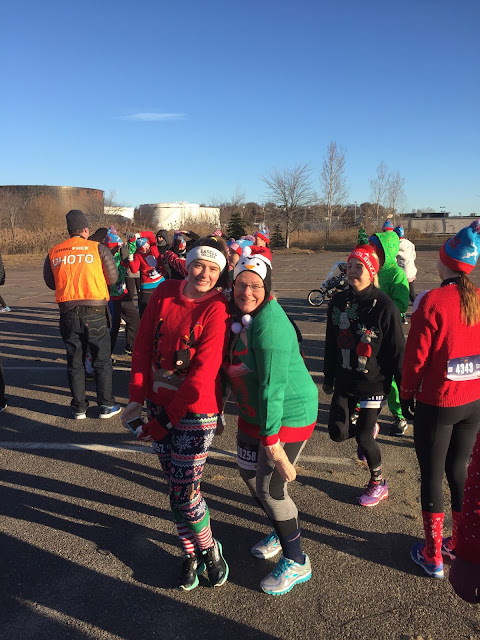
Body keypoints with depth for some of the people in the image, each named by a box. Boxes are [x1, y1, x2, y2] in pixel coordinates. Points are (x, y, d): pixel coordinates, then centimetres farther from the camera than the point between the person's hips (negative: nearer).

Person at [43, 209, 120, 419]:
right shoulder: (98, 248, -4)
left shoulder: (53, 253, 4)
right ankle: (106, 405, 16)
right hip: (95, 312, -2)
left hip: (68, 313, 3)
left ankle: (79, 408, 21)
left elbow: (50, 283, 12)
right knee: (102, 361, 10)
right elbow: (113, 277, 0)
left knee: (74, 362, 14)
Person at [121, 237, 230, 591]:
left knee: (184, 493, 1)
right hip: (159, 406, 5)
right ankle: (191, 554, 38)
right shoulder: (164, 293, -1)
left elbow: (202, 373, -19)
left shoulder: (217, 309, -16)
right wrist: (138, 399, -2)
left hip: (195, 412, -5)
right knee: (176, 485, 16)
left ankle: (209, 550, 31)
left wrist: (166, 420, -16)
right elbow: (143, 346, 3)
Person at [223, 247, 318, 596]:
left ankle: (296, 561, 21)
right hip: (255, 412, 9)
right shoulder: (240, 317, 0)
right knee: (249, 472, 18)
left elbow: (272, 385, -27)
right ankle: (283, 531, 44)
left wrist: (272, 439, -25)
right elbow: (233, 368, 13)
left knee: (270, 486, -2)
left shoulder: (269, 324, -27)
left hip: (289, 413, -9)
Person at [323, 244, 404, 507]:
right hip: (344, 380, 5)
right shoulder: (338, 301, 1)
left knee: (363, 436, -1)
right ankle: (370, 431, 38)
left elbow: (397, 350, -11)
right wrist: (328, 377, 16)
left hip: (374, 382, -5)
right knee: (338, 433, 2)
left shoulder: (384, 306, -15)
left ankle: (378, 484, 28)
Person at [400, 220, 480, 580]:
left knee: (432, 474, 10)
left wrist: (407, 392, 1)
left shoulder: (432, 301, -19)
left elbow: (417, 355, -14)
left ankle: (432, 556, 24)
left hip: (437, 403, -5)